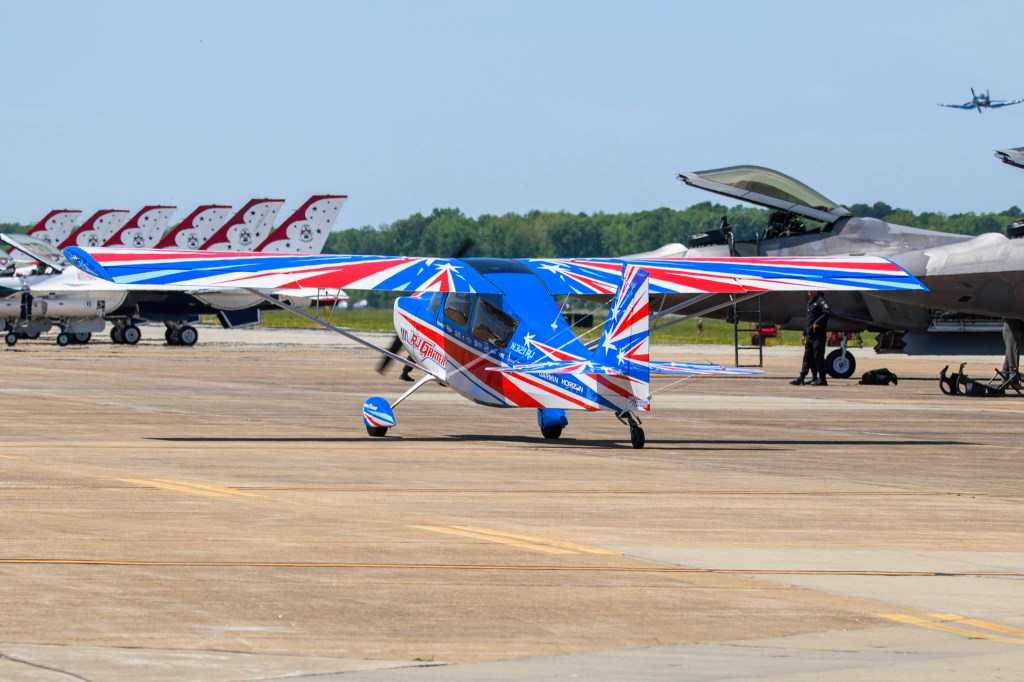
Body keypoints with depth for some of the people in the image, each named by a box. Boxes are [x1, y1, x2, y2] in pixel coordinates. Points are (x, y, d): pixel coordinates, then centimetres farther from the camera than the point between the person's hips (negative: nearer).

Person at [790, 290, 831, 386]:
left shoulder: (820, 301, -9)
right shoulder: (809, 302, 19)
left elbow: (828, 312, -24)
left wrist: (817, 323, -22)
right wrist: (804, 334, 21)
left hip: (818, 334, -9)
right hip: (809, 334, 9)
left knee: (818, 356, -7)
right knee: (808, 356, 9)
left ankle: (822, 379, -4)